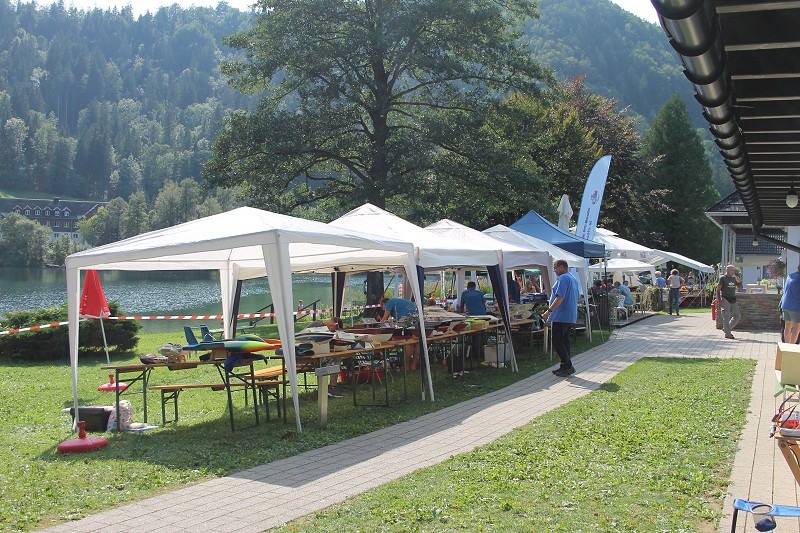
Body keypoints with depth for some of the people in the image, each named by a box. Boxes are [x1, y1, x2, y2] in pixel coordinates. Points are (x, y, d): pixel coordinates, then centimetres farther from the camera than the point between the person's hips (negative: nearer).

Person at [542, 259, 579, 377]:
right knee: (565, 341, 13)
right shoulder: (573, 279, 18)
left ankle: (568, 366, -8)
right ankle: (565, 367, 16)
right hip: (571, 317, 10)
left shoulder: (563, 278, -14)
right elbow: (576, 298, 24)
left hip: (561, 317, -10)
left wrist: (549, 311, -21)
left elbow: (560, 298, -23)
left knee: (557, 342, -7)